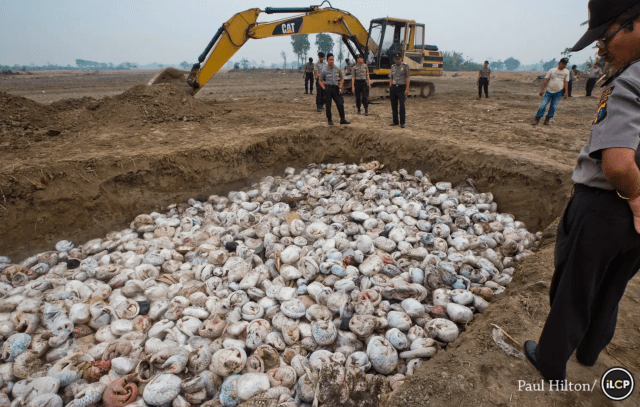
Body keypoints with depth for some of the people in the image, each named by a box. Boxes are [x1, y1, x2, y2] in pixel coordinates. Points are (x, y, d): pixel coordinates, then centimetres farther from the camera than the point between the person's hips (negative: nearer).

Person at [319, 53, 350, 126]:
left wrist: (340, 87, 7)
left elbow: (342, 79, 18)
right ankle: (329, 120, 11)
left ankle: (342, 119, 5)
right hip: (328, 88, -2)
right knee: (328, 105, 1)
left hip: (336, 88, 2)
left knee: (340, 104, -3)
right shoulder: (324, 71, 0)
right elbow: (320, 81, 10)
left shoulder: (338, 69, 7)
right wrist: (324, 88, -3)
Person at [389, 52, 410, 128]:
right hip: (393, 87, 5)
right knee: (394, 105, 5)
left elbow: (408, 78, -5)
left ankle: (402, 123, -6)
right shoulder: (393, 67, 13)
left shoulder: (405, 66, -1)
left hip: (401, 87, -5)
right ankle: (395, 121, 15)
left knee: (402, 105, -10)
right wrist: (390, 88, 9)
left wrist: (407, 89, -13)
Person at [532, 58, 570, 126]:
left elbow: (566, 82, 7)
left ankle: (547, 120, 12)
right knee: (543, 105, -8)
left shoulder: (566, 72, 7)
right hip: (549, 91, -1)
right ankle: (537, 119, -3)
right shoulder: (552, 70, 2)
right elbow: (546, 80, 2)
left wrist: (565, 92, 0)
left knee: (553, 107, 2)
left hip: (558, 92, 2)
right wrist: (542, 89, -5)